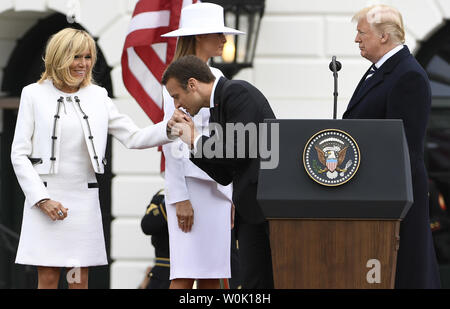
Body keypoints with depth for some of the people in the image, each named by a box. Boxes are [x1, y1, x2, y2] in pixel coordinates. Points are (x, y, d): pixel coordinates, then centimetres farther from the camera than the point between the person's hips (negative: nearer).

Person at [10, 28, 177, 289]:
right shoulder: (34, 95, 1)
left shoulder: (97, 97, 9)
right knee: (48, 280, -3)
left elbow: (134, 138, 7)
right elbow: (19, 154, -1)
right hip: (46, 199, -3)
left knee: (80, 281, 3)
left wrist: (170, 128, -12)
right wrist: (42, 199, -10)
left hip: (85, 199, 3)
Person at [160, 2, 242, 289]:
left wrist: (232, 194, 17)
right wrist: (180, 198, -16)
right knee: (186, 275, -10)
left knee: (213, 276, 6)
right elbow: (172, 142, -12)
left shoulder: (217, 77, 17)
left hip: (218, 187, 8)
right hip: (192, 183, -8)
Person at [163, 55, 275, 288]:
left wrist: (196, 140, -5)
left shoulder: (237, 92, -8)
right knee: (254, 281, 5)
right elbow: (224, 176, 17)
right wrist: (192, 137, 8)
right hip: (251, 208, 10)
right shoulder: (216, 110, 20)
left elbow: (240, 150, -19)